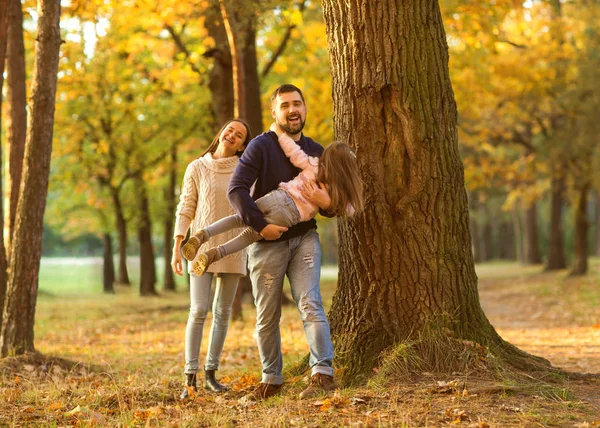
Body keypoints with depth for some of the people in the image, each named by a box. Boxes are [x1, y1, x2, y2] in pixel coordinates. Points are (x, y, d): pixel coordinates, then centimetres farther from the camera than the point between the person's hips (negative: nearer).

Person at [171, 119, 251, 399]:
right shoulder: (197, 168, 1)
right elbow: (185, 210, 3)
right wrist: (176, 248, -3)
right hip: (202, 246, -2)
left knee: (223, 312, 5)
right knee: (198, 310, -11)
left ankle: (211, 373, 13)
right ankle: (190, 376, -6)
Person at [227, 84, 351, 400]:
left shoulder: (316, 152, 8)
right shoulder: (261, 146, -6)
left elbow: (329, 204, 16)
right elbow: (236, 189, -16)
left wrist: (327, 204, -8)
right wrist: (260, 224, -25)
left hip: (304, 237, 2)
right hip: (267, 242, -2)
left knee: (310, 305, -14)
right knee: (267, 317, 6)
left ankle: (323, 374, -19)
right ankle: (271, 380, 20)